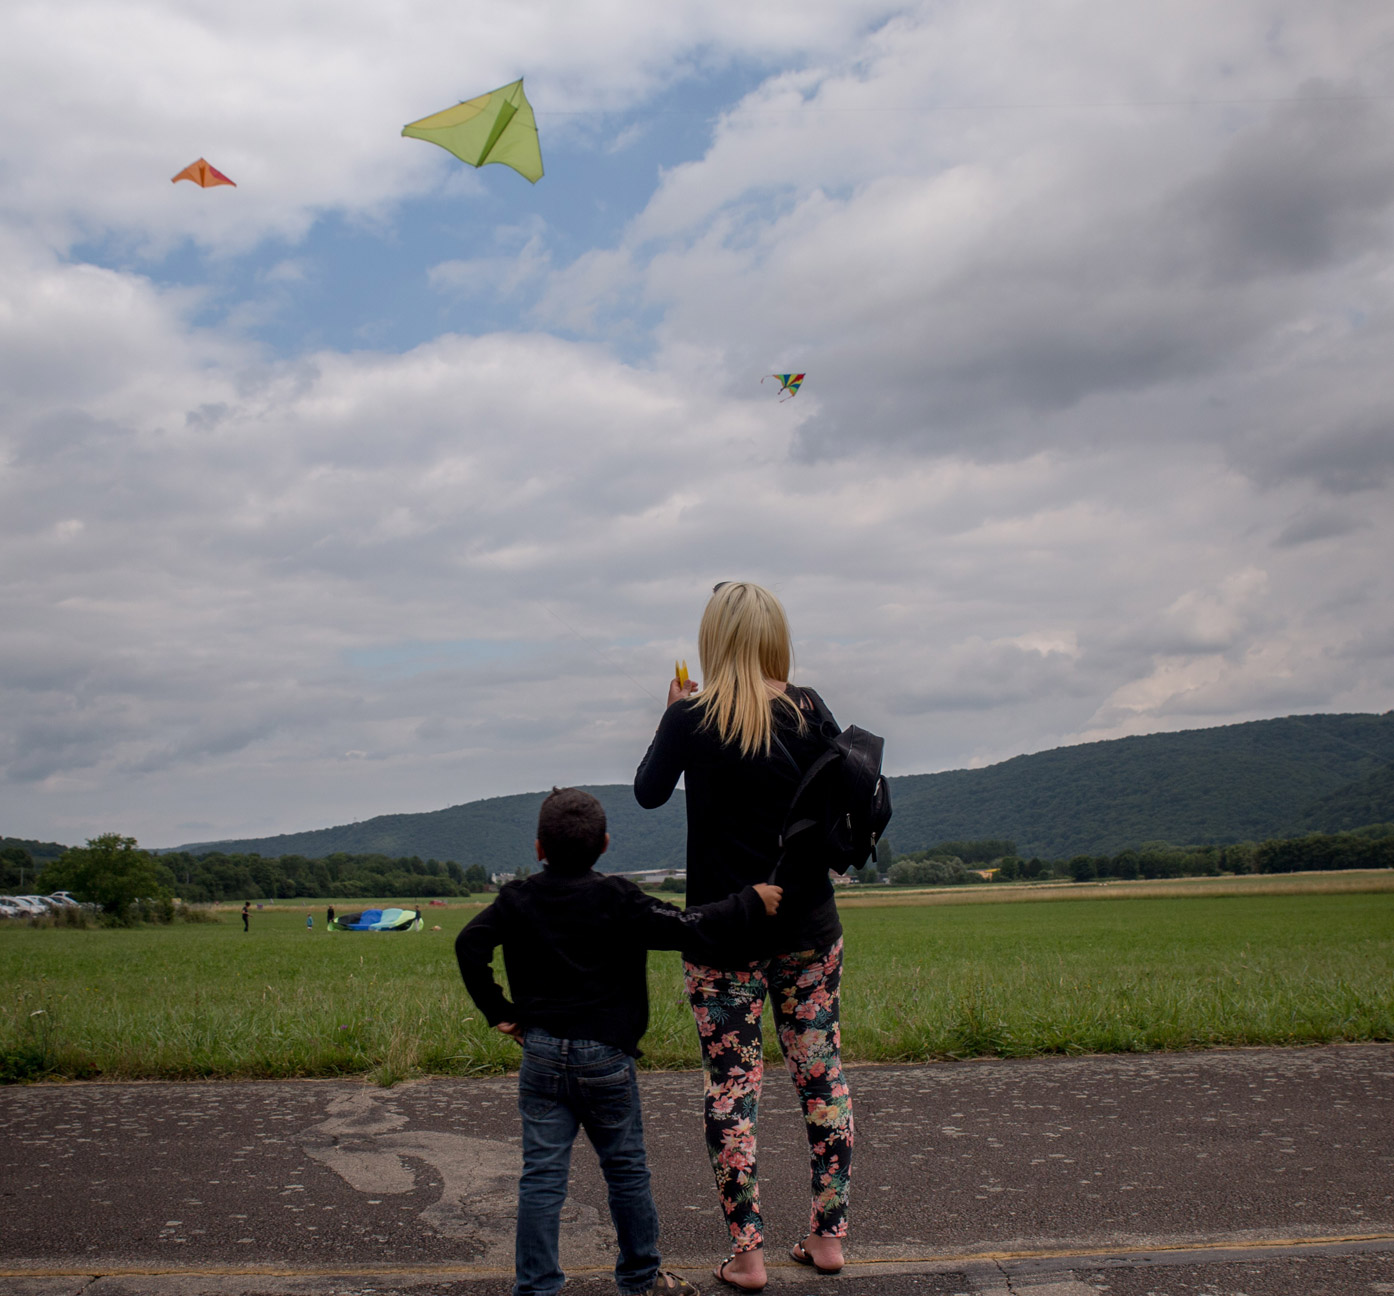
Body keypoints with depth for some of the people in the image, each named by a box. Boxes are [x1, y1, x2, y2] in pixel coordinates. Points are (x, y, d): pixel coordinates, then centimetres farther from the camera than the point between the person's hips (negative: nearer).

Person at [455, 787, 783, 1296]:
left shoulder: (517, 898, 2)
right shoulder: (617, 900, -9)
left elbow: (470, 944, -3)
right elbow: (687, 928, -13)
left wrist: (497, 1010, 3)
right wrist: (751, 905, -3)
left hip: (540, 1051, 2)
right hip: (604, 1055, -2)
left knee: (542, 1174, 5)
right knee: (626, 1168, 13)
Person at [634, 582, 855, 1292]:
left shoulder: (693, 716, -11)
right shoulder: (806, 709, -5)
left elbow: (648, 792, 5)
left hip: (723, 933, -2)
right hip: (807, 926, 3)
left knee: (732, 1085, 6)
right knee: (820, 1072, 13)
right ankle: (828, 1234, 21)